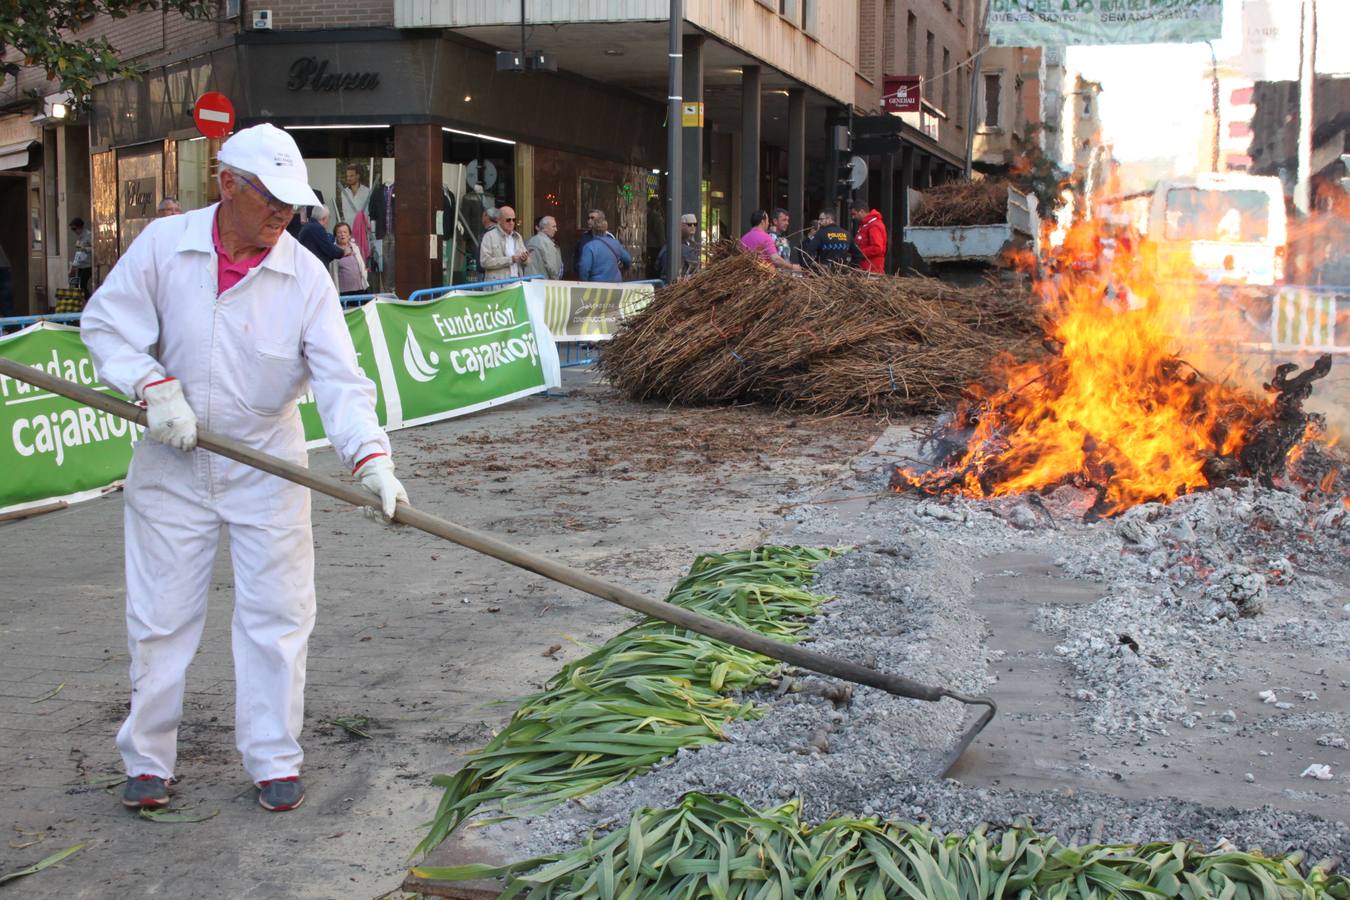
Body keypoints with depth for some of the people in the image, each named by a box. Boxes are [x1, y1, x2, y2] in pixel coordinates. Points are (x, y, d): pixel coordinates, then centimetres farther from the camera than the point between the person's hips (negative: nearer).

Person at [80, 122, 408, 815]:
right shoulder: (163, 244, -9)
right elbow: (106, 324, -3)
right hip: (172, 464, 0)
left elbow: (338, 378, -17)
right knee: (161, 616, 7)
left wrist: (371, 456, -32)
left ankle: (273, 759, 17)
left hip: (266, 466, 0)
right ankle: (148, 759, 23)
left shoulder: (305, 275, -11)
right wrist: (154, 386, -19)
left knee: (276, 614, 3)